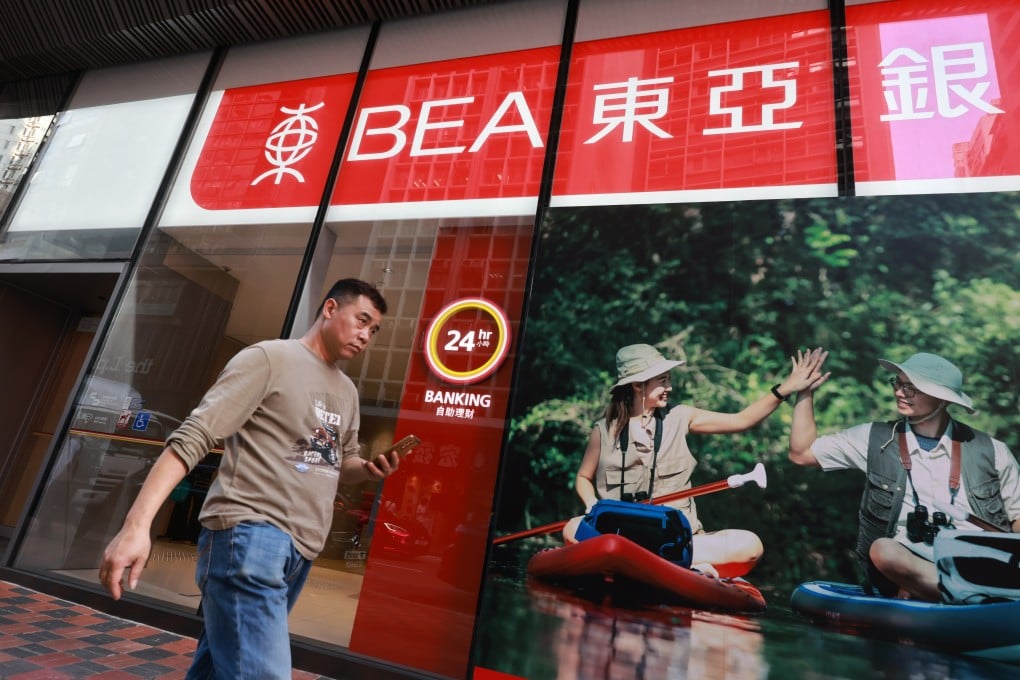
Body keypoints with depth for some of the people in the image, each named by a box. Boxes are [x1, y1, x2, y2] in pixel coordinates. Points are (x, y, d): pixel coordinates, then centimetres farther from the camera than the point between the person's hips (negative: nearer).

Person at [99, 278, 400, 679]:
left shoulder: (347, 392, 15)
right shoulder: (268, 358, -8)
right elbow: (192, 438, -13)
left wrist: (370, 469, 2)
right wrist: (137, 524, -21)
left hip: (298, 551, 8)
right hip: (249, 537, -7)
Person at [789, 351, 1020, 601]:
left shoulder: (992, 452, 9)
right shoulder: (875, 439, 7)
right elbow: (802, 453, 8)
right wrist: (806, 391, 3)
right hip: (908, 567, 0)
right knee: (883, 549, -34)